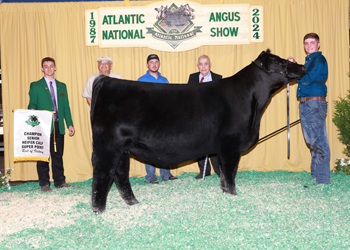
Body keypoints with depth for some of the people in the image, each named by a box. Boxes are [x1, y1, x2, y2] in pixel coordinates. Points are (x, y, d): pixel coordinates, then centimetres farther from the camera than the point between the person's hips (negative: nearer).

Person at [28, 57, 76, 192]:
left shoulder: (62, 86, 17)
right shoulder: (35, 86, 6)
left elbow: (66, 106, 16)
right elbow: (32, 104, 3)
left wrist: (70, 124, 10)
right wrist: (32, 110, -21)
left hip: (59, 126, 3)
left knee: (58, 155, 7)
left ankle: (60, 181, 15)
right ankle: (44, 183, 7)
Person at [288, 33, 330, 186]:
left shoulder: (319, 59, -7)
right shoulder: (308, 60, 21)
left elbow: (307, 79, -16)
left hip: (315, 104, -9)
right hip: (304, 104, 9)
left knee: (319, 142, -8)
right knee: (311, 142, 14)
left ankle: (323, 180, -5)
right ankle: (315, 175, 24)